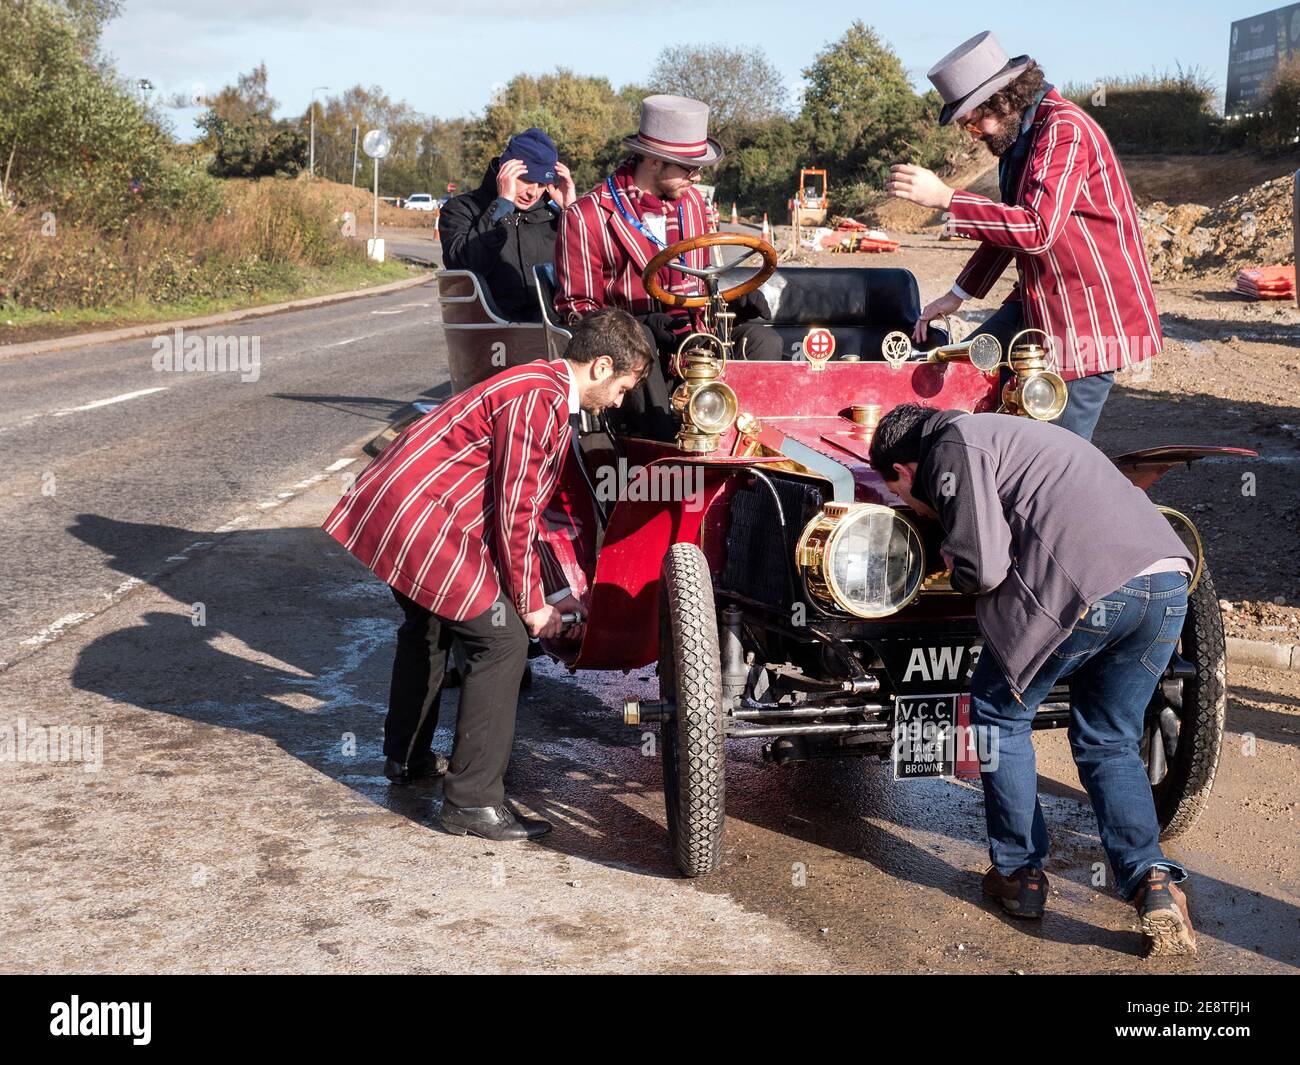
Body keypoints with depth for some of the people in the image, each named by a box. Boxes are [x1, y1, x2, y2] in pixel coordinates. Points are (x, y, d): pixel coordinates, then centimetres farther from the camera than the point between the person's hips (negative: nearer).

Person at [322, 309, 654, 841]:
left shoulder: (542, 388, 17)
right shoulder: (543, 400, -16)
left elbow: (524, 504, 25)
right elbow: (514, 513, -17)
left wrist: (555, 590, 26)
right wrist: (530, 602, -7)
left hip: (385, 506, 11)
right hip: (421, 522, -11)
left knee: (427, 623, 30)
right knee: (502, 638, -8)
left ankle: (406, 756, 48)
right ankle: (473, 801, -3)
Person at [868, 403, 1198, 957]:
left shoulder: (954, 444, 4)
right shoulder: (1000, 433, 32)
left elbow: (982, 567, -6)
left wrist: (955, 565, 16)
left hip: (1090, 587, -8)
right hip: (1168, 580, 8)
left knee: (999, 712, 15)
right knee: (1108, 742, 21)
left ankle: (1019, 874, 21)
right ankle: (1153, 880, 3)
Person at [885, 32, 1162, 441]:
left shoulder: (1064, 130, -20)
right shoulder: (1019, 134, 11)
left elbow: (1037, 229, -32)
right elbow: (1009, 223, 23)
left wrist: (946, 198, -32)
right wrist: (959, 294, 22)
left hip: (1091, 312, -10)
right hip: (1038, 303, 10)